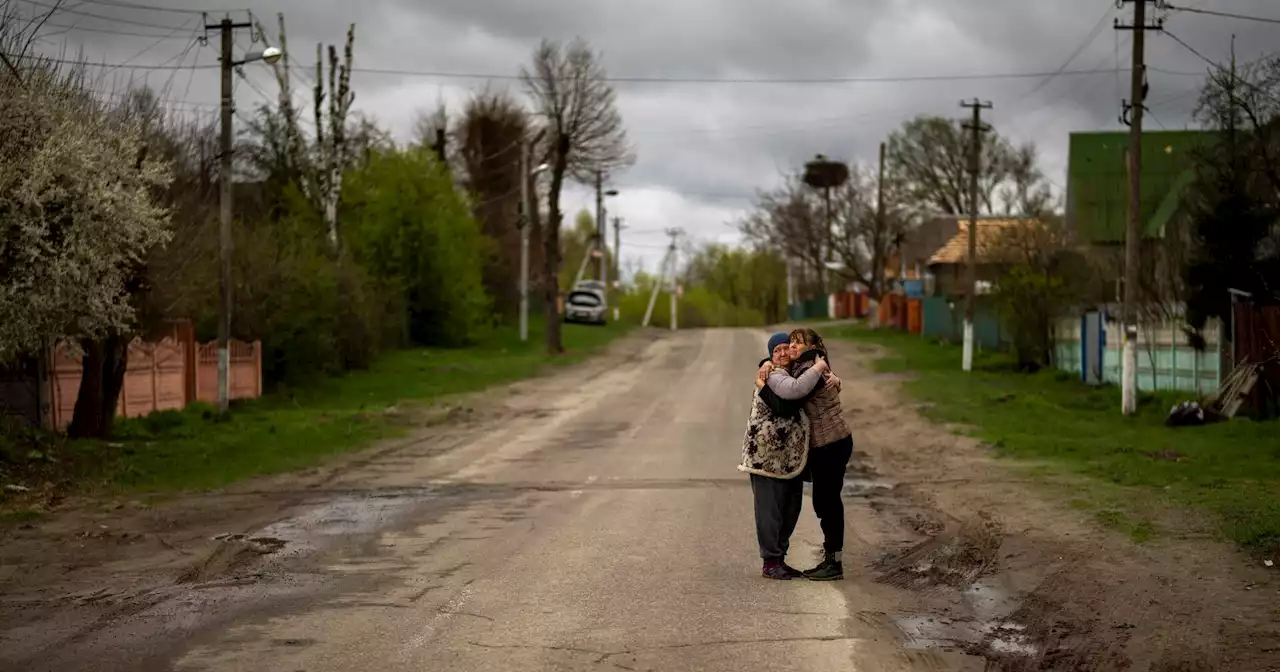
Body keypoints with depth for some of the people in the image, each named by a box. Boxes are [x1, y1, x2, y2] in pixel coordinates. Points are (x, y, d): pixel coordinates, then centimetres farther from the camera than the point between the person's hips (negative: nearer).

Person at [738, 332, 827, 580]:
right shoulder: (774, 376, -16)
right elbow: (795, 389, -35)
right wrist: (818, 368, -24)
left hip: (790, 456, 10)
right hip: (766, 455, -10)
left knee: (791, 509, 14)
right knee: (770, 510, -5)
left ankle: (780, 559, 24)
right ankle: (770, 563, 0)